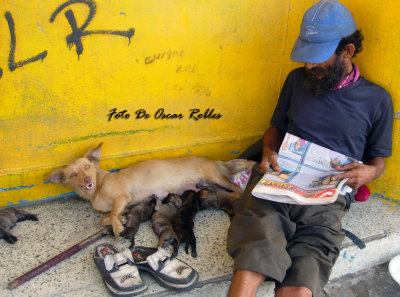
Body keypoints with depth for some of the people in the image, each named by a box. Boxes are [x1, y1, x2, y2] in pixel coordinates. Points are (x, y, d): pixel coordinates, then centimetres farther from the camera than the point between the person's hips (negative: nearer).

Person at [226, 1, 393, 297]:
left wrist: (370, 171, -3)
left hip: (327, 198, -1)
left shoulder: (377, 100, 13)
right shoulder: (298, 80, 19)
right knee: (249, 272, -28)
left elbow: (379, 159, 21)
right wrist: (268, 152, 5)